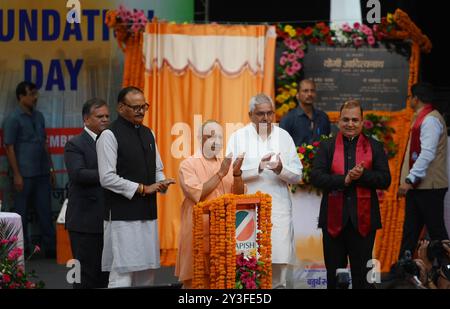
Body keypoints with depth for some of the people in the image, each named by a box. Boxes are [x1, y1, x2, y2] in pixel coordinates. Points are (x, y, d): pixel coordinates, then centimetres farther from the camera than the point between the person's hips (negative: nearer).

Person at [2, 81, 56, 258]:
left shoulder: (38, 116, 13)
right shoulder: (13, 119, -7)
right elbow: (9, 147, -10)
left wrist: (50, 168, 15)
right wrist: (17, 175, -14)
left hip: (42, 173, 6)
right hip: (25, 175, -6)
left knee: (45, 212, 5)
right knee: (22, 213, 3)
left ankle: (50, 248, 7)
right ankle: (23, 249, 10)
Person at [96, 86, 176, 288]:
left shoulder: (148, 134, 14)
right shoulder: (110, 136, -8)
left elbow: (157, 169, 23)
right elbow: (107, 178, -15)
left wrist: (162, 183, -1)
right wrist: (143, 189, -14)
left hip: (148, 214, 7)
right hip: (122, 216, -7)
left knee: (146, 271, 9)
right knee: (122, 272, -10)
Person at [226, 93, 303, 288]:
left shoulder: (284, 137, 11)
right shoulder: (238, 137, 6)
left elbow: (297, 175, 8)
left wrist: (281, 170, -12)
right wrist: (258, 167, -17)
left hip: (278, 211, 2)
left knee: (278, 262, -2)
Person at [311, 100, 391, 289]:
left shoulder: (375, 147, 7)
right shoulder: (327, 147, 6)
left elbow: (385, 180, -1)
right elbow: (315, 177, -6)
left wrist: (363, 175, -17)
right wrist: (344, 179, -18)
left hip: (363, 221, 0)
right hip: (334, 219, 0)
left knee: (362, 275, 6)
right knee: (333, 274, 8)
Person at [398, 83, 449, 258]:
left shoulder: (430, 119, -13)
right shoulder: (421, 119, 17)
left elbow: (427, 153, -23)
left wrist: (410, 180, -26)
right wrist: (409, 180, 18)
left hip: (429, 186, -10)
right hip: (418, 186, 10)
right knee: (410, 232, 9)